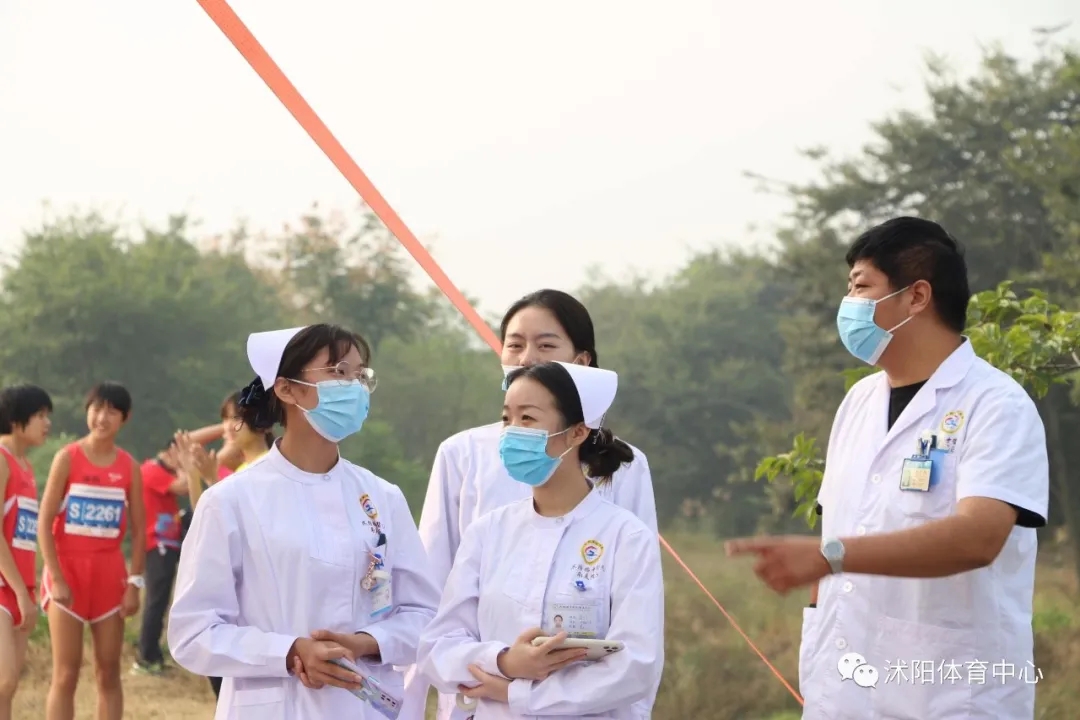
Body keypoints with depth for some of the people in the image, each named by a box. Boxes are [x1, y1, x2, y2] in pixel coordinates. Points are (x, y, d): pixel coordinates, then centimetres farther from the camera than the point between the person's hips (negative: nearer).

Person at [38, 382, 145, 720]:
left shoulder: (129, 467, 3)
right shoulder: (68, 458, -5)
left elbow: (138, 530, 5)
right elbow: (44, 522, -7)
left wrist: (134, 583, -3)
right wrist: (56, 578, -13)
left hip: (109, 574, 3)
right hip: (68, 570, -3)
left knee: (108, 673, 5)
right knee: (66, 674, -3)